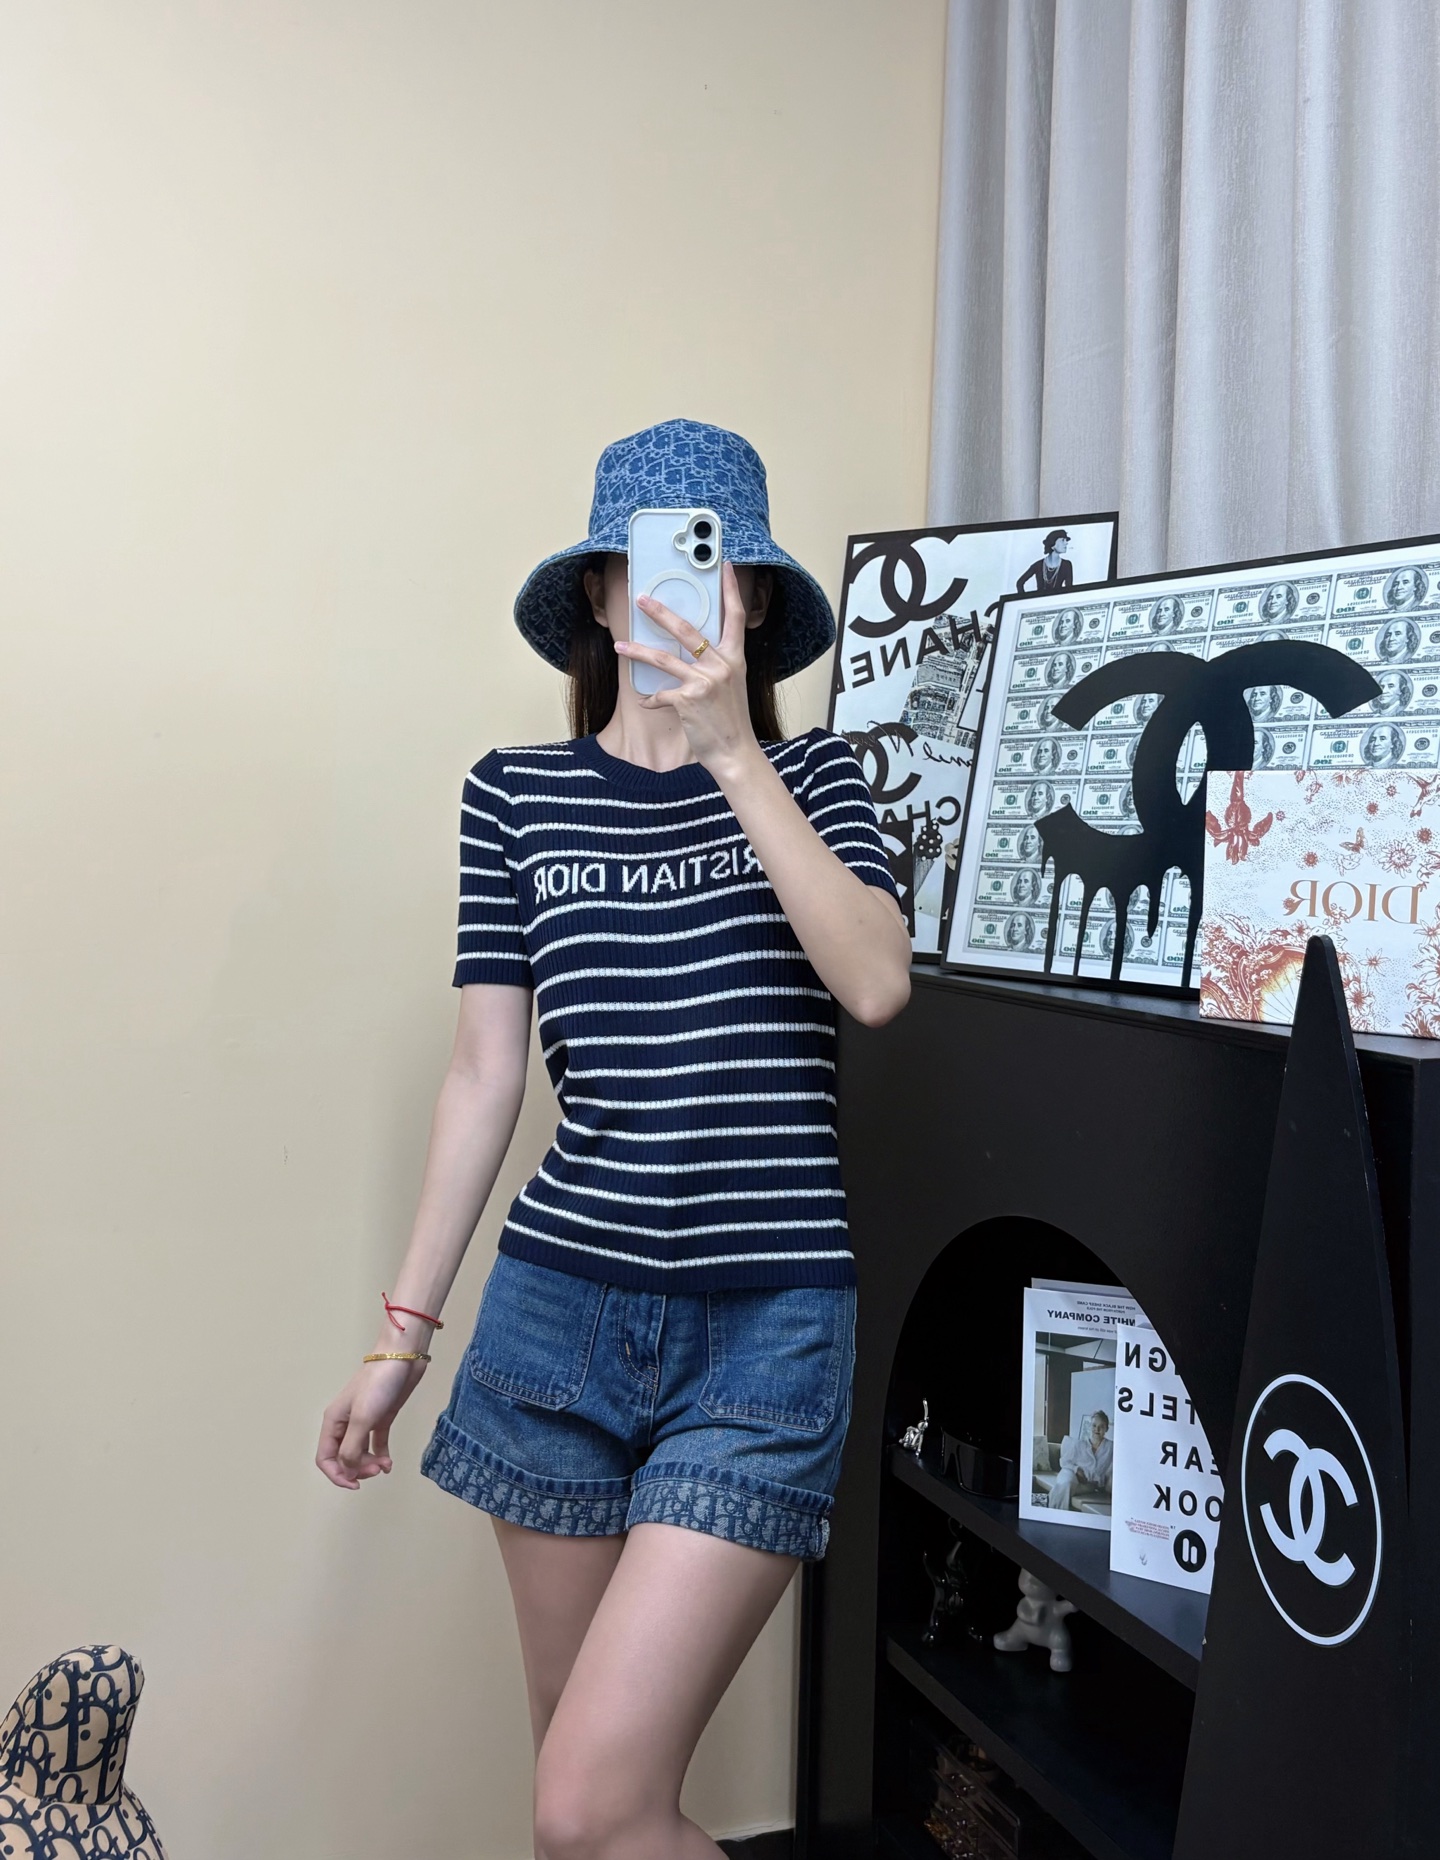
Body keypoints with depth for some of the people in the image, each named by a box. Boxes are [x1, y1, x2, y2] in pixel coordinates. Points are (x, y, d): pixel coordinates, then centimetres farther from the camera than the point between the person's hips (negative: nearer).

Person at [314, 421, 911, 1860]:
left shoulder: (810, 776, 5)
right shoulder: (515, 794, 6)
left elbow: (876, 983, -13)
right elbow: (484, 1071, 6)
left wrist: (732, 756, -16)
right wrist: (403, 1333, 7)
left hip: (765, 1324, -2)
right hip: (560, 1303, 3)